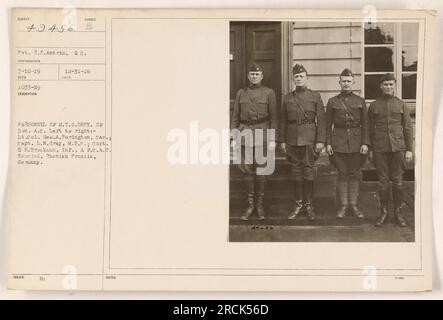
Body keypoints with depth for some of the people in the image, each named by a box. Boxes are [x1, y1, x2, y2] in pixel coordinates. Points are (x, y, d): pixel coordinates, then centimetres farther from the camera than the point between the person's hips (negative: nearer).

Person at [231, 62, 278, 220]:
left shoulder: (269, 92, 3)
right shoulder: (241, 93, 9)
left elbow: (273, 117, 1)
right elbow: (235, 117, 10)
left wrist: (272, 139, -5)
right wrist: (234, 137, 4)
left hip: (262, 133, -2)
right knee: (247, 169, 3)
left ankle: (260, 204, 14)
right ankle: (250, 204, 13)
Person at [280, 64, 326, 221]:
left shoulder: (315, 96, 2)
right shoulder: (287, 98, 9)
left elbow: (321, 120, -2)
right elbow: (283, 121, 11)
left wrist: (321, 141, -9)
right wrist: (282, 140, 5)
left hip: (309, 139, -2)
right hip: (292, 139, 2)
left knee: (308, 171, 1)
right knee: (296, 171, 7)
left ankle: (308, 204, 11)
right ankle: (298, 204, 16)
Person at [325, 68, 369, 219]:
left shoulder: (360, 101, 5)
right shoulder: (332, 102, 4)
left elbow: (365, 124, 4)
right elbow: (328, 124, 4)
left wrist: (365, 143, -5)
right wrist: (328, 143, -3)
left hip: (356, 142, 1)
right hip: (339, 142, -1)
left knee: (355, 174, 5)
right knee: (342, 174, 2)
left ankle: (353, 205, 15)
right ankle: (343, 205, 12)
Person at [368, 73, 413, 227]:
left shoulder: (401, 104, 6)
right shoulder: (374, 105, 5)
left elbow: (408, 128, 6)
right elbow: (370, 129, 8)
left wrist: (409, 150, 0)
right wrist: (370, 149, 4)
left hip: (398, 148, 0)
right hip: (380, 149, 0)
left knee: (397, 181, 3)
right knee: (383, 181, 3)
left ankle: (398, 212, 15)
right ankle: (384, 212, 13)